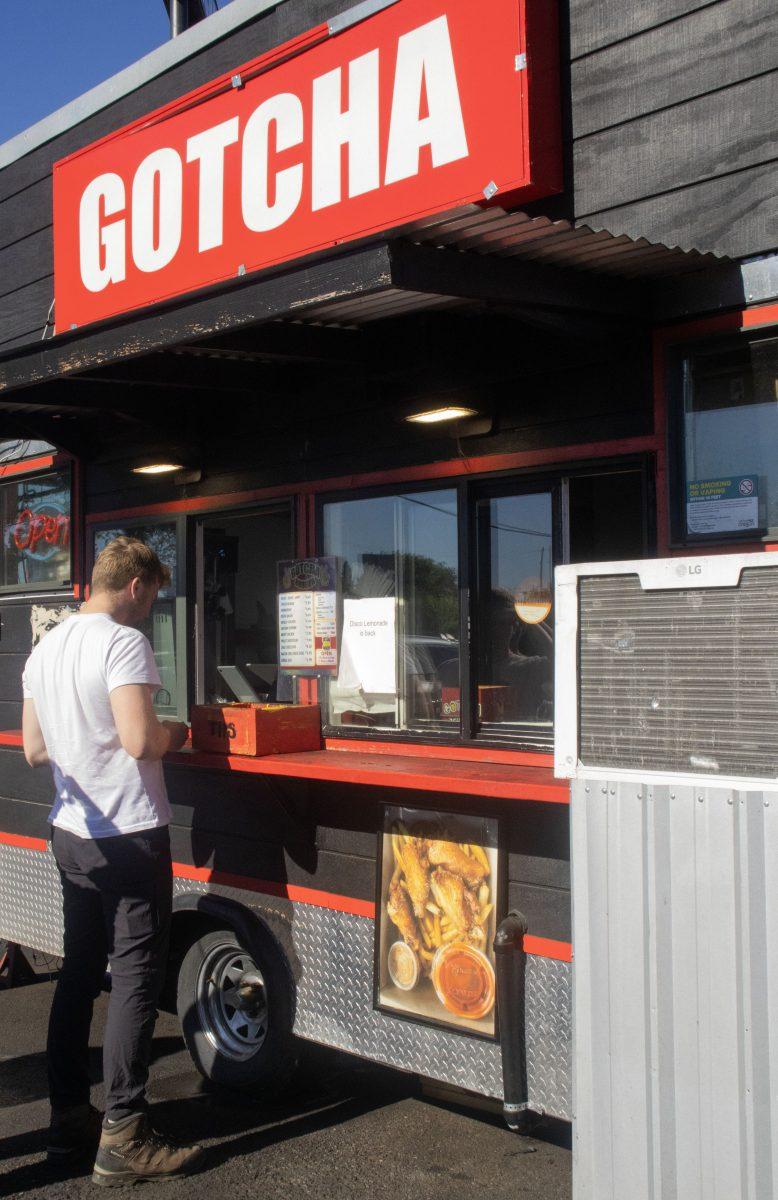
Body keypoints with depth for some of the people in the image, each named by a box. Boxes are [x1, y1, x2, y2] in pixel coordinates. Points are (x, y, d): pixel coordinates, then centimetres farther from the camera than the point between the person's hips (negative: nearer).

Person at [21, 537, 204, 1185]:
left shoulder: (45, 649, 11)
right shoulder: (123, 643, -15)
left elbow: (34, 749, 15)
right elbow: (140, 740, -24)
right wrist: (180, 732, -6)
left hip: (72, 834, 8)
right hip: (130, 835, -8)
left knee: (79, 973, 15)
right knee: (135, 980, -2)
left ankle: (68, 1120, 22)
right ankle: (123, 1138, 2)